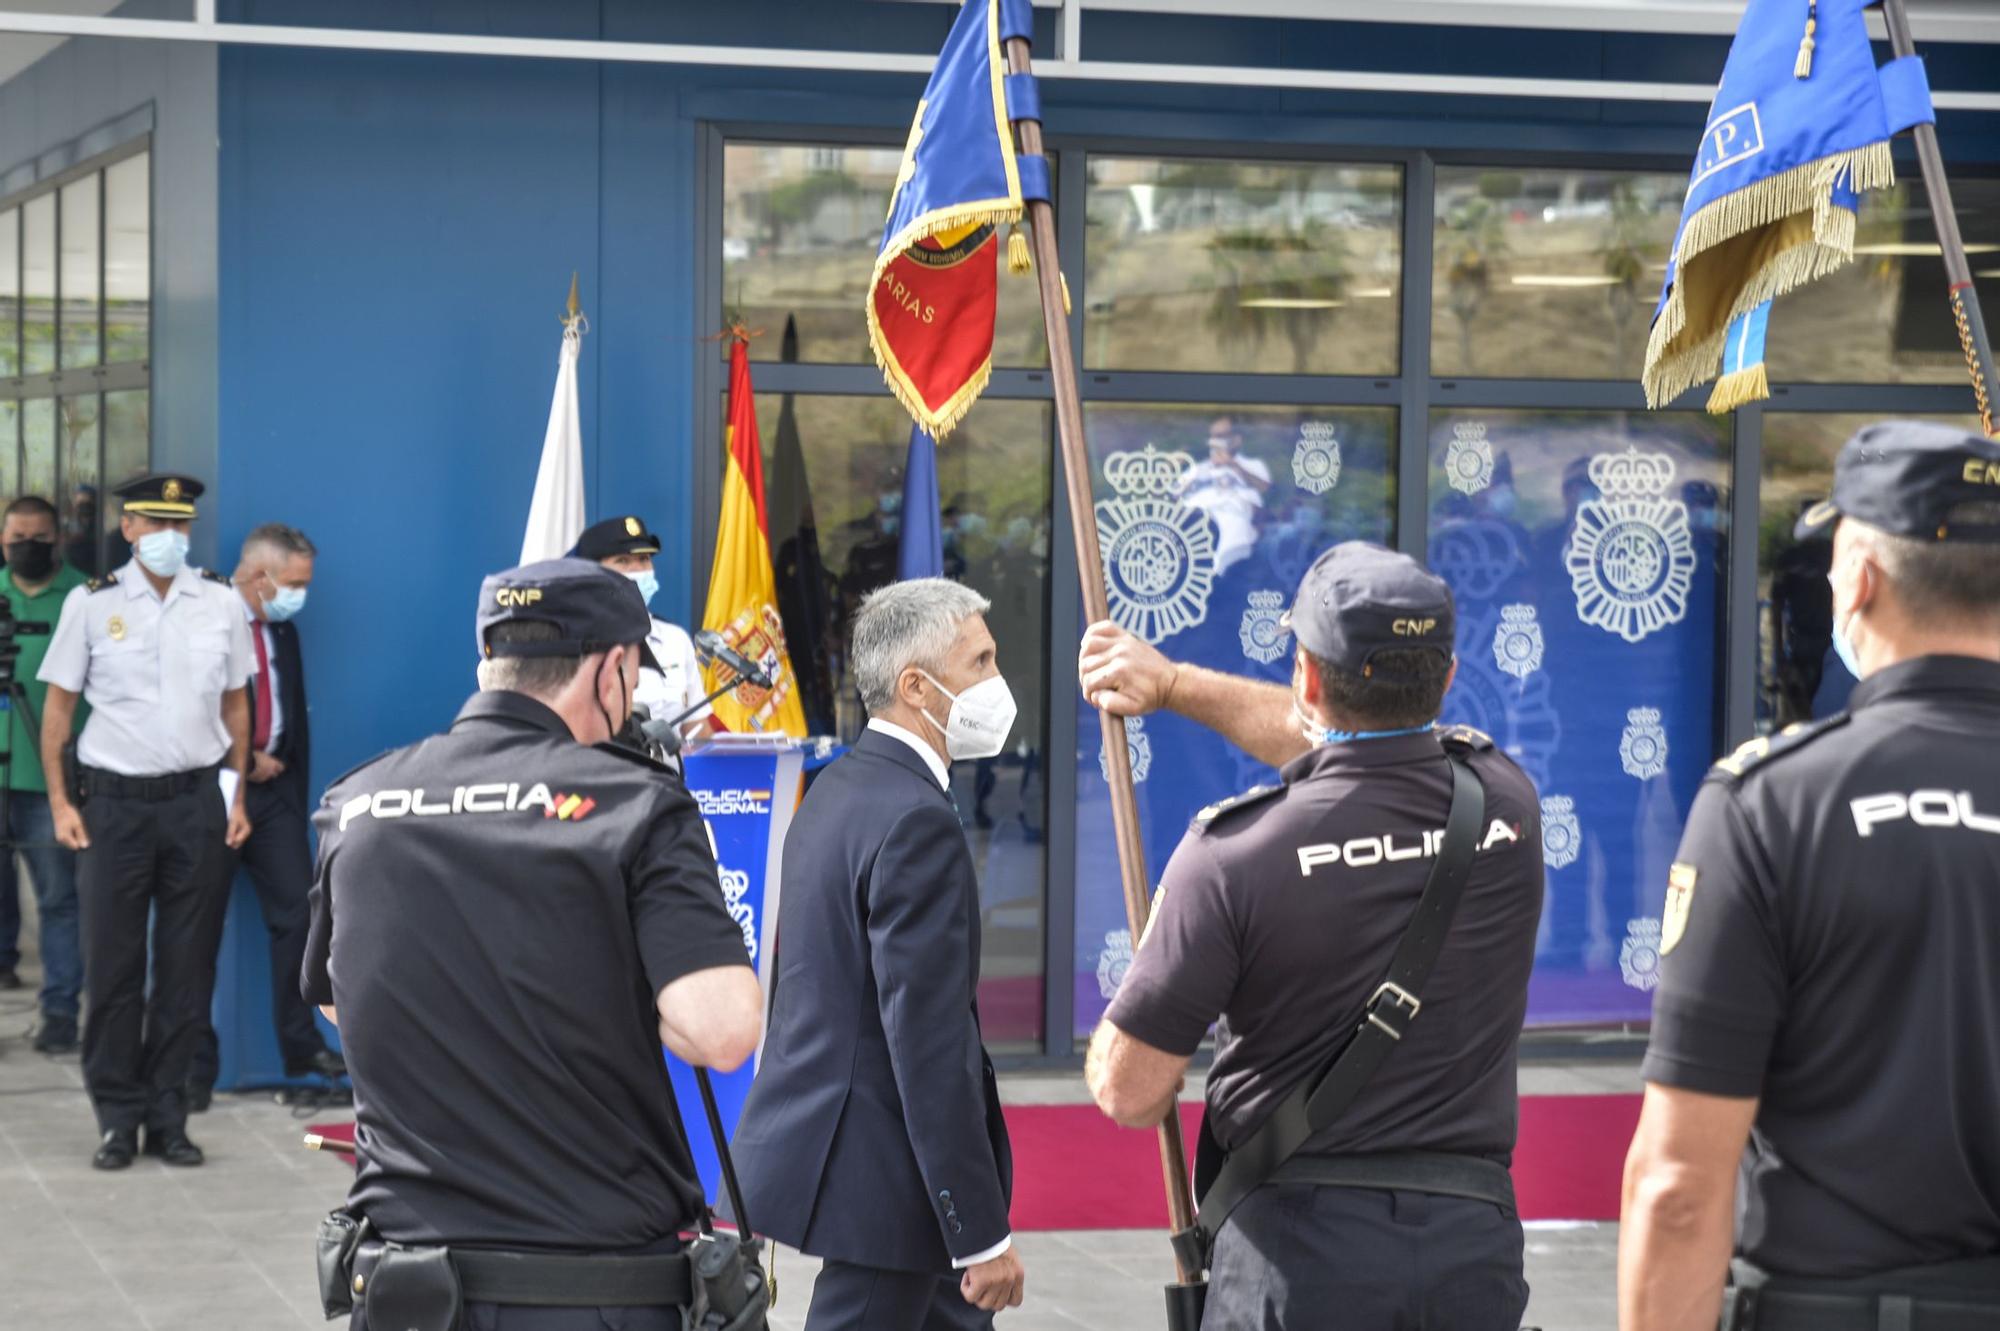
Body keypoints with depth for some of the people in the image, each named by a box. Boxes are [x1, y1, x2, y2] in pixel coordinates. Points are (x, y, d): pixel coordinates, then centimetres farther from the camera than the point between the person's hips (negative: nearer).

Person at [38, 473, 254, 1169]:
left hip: (197, 799, 2)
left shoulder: (221, 603, 4)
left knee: (188, 968, 5)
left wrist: (237, 795, 6)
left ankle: (168, 1115, 14)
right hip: (116, 799, -2)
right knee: (112, 966, 1)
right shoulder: (91, 604, -1)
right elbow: (59, 704, 3)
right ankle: (117, 1117, 11)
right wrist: (59, 800, -3)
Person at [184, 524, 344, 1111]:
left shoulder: (283, 632, 12)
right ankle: (195, 1062, 7)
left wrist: (295, 789, 15)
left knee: (297, 912, 1)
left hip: (274, 786, 6)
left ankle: (301, 1045, 12)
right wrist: (245, 762, -13)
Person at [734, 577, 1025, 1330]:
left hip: (820, 1137, 10)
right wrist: (983, 1234, -20)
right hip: (879, 1180, -10)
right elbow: (929, 1047, -23)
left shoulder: (839, 789, 10)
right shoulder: (917, 823, -20)